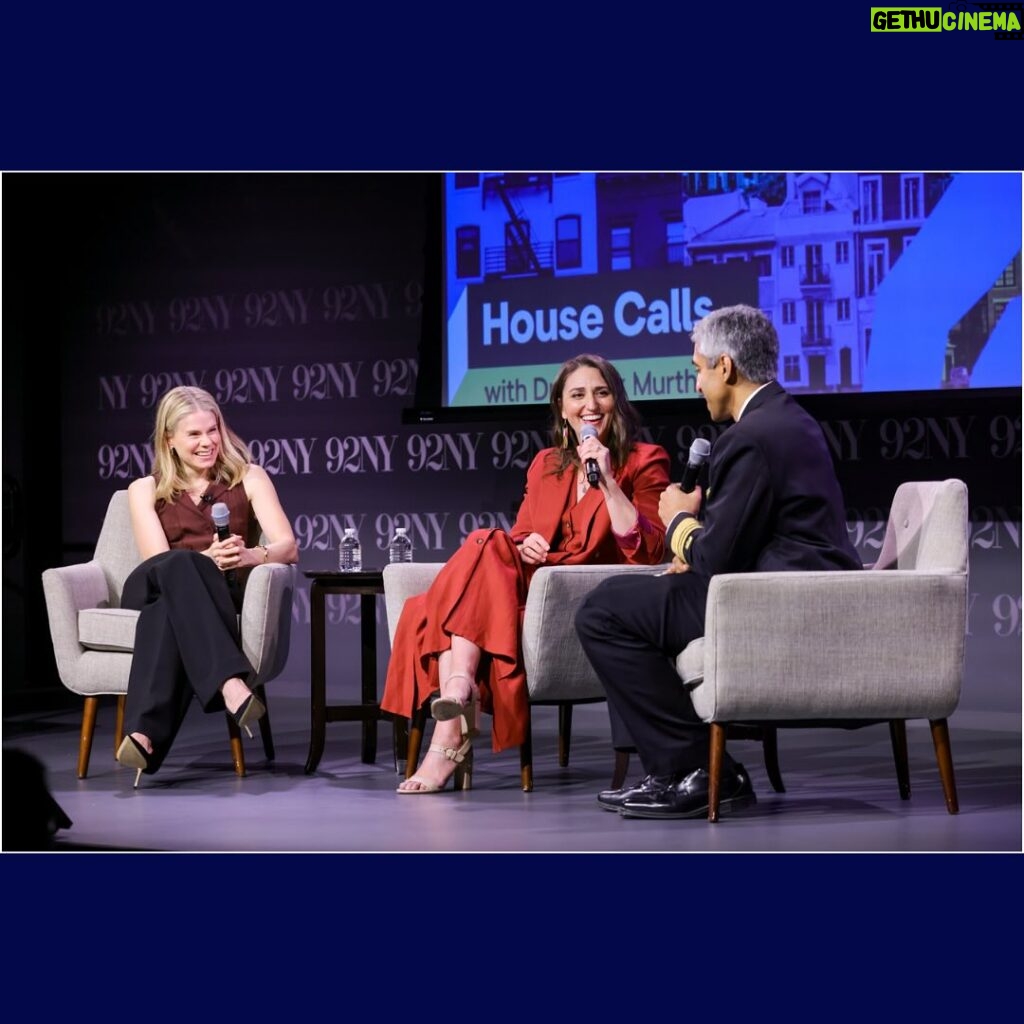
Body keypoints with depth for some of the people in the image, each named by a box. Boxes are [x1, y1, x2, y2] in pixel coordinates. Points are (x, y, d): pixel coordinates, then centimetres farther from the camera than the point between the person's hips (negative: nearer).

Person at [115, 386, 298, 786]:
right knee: (178, 566, -40)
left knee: (169, 604, -39)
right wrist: (205, 559, -24)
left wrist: (250, 555, -22)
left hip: (223, 594, 0)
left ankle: (146, 731, -56)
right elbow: (158, 559, -1)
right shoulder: (145, 490, 16)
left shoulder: (248, 477, 16)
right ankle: (231, 686, -60)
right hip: (151, 588, 0)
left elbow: (288, 547, 2)